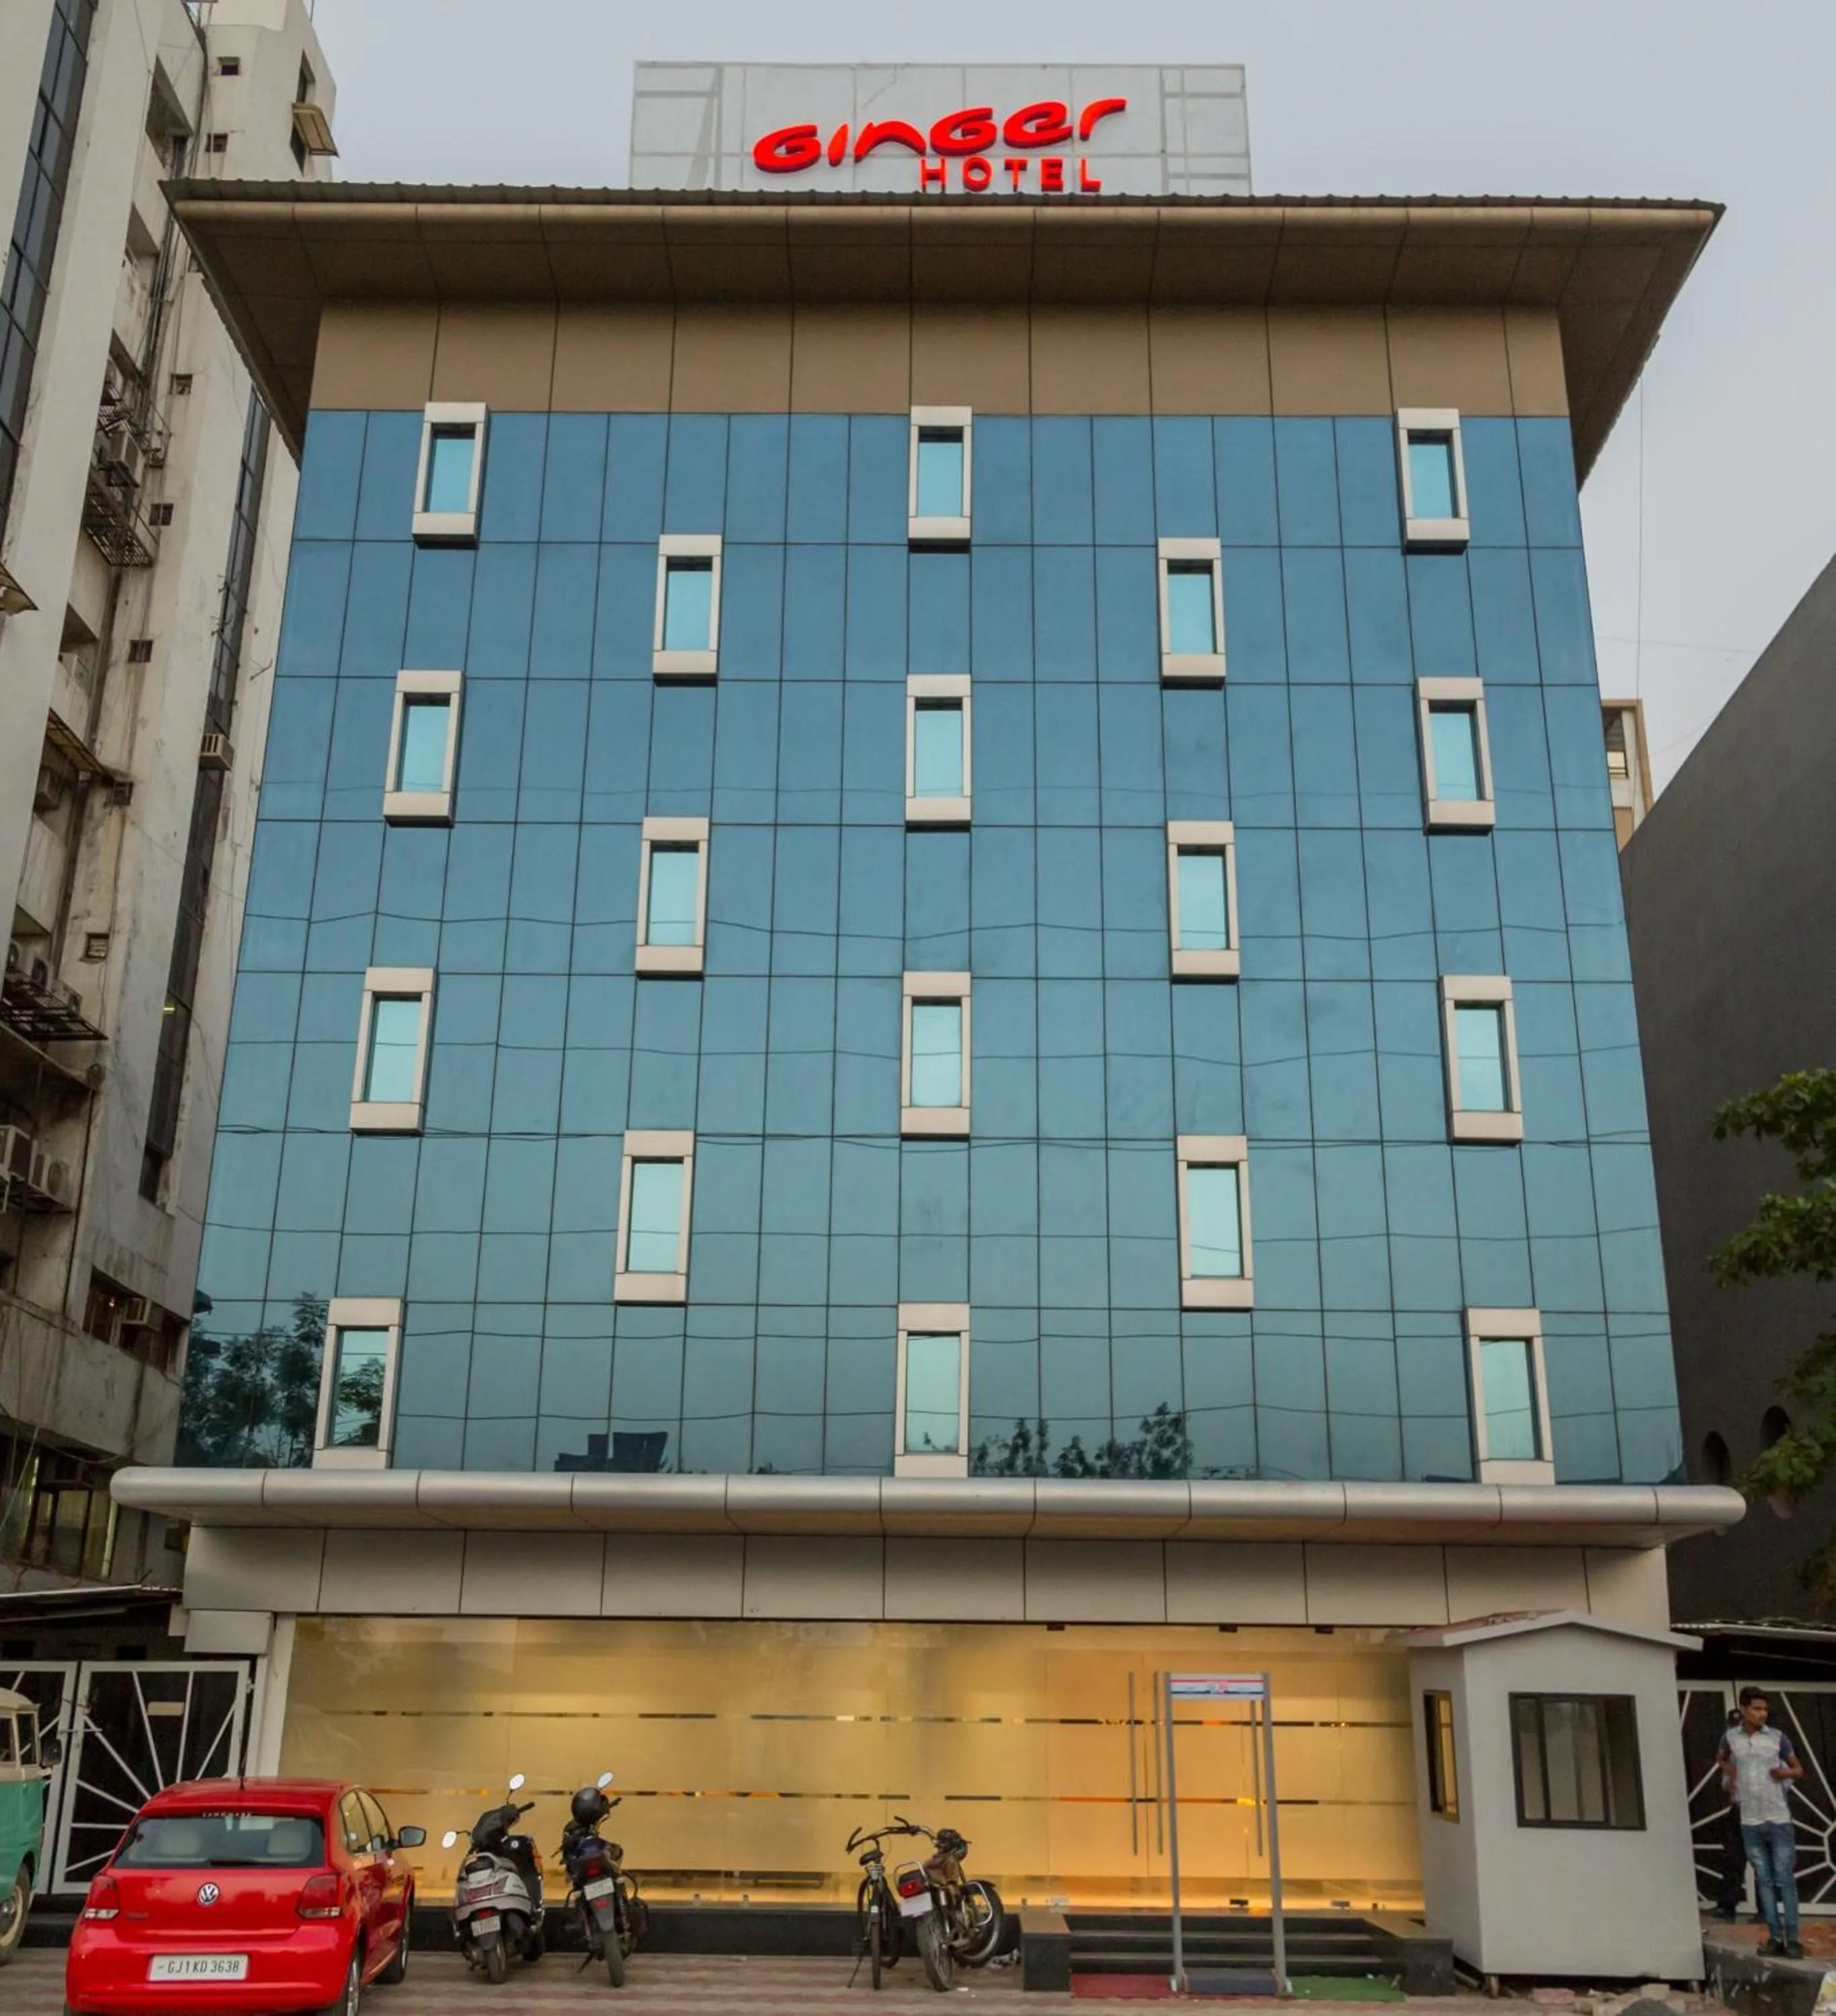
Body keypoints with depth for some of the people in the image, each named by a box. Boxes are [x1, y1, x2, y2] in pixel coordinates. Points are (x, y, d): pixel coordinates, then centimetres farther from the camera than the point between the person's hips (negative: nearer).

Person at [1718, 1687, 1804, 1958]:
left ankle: (1792, 1939, 3)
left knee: (1785, 1880, -1)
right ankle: (1775, 1937, 11)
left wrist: (1787, 1773, -12)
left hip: (1779, 1819, -2)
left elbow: (1799, 1769, 9)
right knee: (1764, 1881, 6)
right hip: (1750, 1823, 2)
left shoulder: (1778, 1737, -1)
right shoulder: (1731, 1738, 3)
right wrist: (1730, 1772, 7)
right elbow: (1721, 1758, 25)